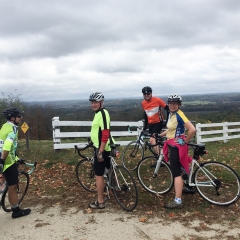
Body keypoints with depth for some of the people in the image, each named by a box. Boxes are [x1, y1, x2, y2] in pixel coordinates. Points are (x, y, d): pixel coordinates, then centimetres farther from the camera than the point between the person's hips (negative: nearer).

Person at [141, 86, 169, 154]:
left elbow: (168, 109, -9)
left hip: (158, 123, -6)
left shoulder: (157, 100, -16)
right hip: (150, 124, 6)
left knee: (152, 140, -19)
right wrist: (144, 127, 15)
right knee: (155, 141, 9)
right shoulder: (143, 103, 0)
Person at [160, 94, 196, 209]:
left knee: (176, 173, -7)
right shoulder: (171, 114, 9)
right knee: (176, 171, 20)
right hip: (172, 145, 10)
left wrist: (185, 141, -16)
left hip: (177, 146, -10)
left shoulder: (179, 115, -20)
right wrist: (159, 135, 22)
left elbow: (192, 129, -29)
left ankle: (178, 201, -3)